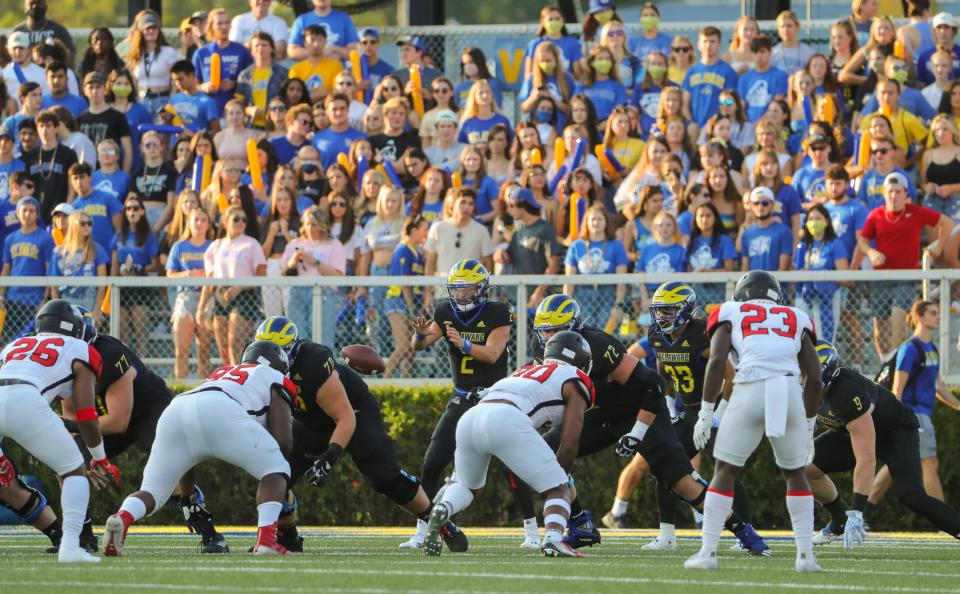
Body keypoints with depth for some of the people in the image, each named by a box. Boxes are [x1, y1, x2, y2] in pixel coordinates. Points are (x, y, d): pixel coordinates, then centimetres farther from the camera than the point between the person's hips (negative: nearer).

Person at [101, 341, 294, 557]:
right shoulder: (276, 380, 26)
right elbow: (282, 440, 16)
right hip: (220, 414, -5)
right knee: (275, 471, 11)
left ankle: (122, 517, -20)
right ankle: (266, 539, -9)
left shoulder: (222, 372, 44)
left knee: (153, 492, 13)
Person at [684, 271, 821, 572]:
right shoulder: (796, 319, 26)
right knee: (795, 473, 20)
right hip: (790, 392, 2)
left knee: (725, 471, 10)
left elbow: (717, 360, 2)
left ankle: (708, 552, 4)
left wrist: (706, 413, 3)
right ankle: (806, 555, 14)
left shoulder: (731, 313, 19)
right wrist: (809, 426, 29)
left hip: (751, 390, -2)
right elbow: (814, 378, 19)